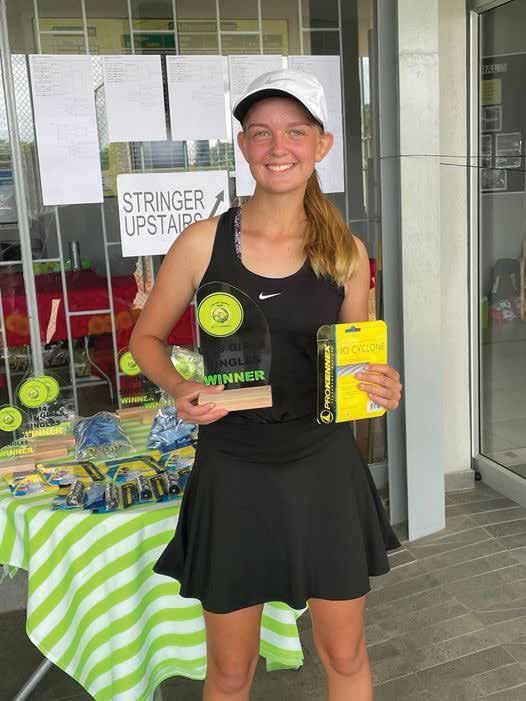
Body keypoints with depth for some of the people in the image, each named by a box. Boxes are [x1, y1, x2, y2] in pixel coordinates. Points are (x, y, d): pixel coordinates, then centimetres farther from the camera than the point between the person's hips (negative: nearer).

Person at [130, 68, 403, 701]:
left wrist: (382, 387, -12)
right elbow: (146, 338, 4)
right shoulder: (203, 243, -8)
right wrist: (179, 389, -15)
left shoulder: (346, 251, -3)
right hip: (233, 472, -1)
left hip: (325, 467, 2)